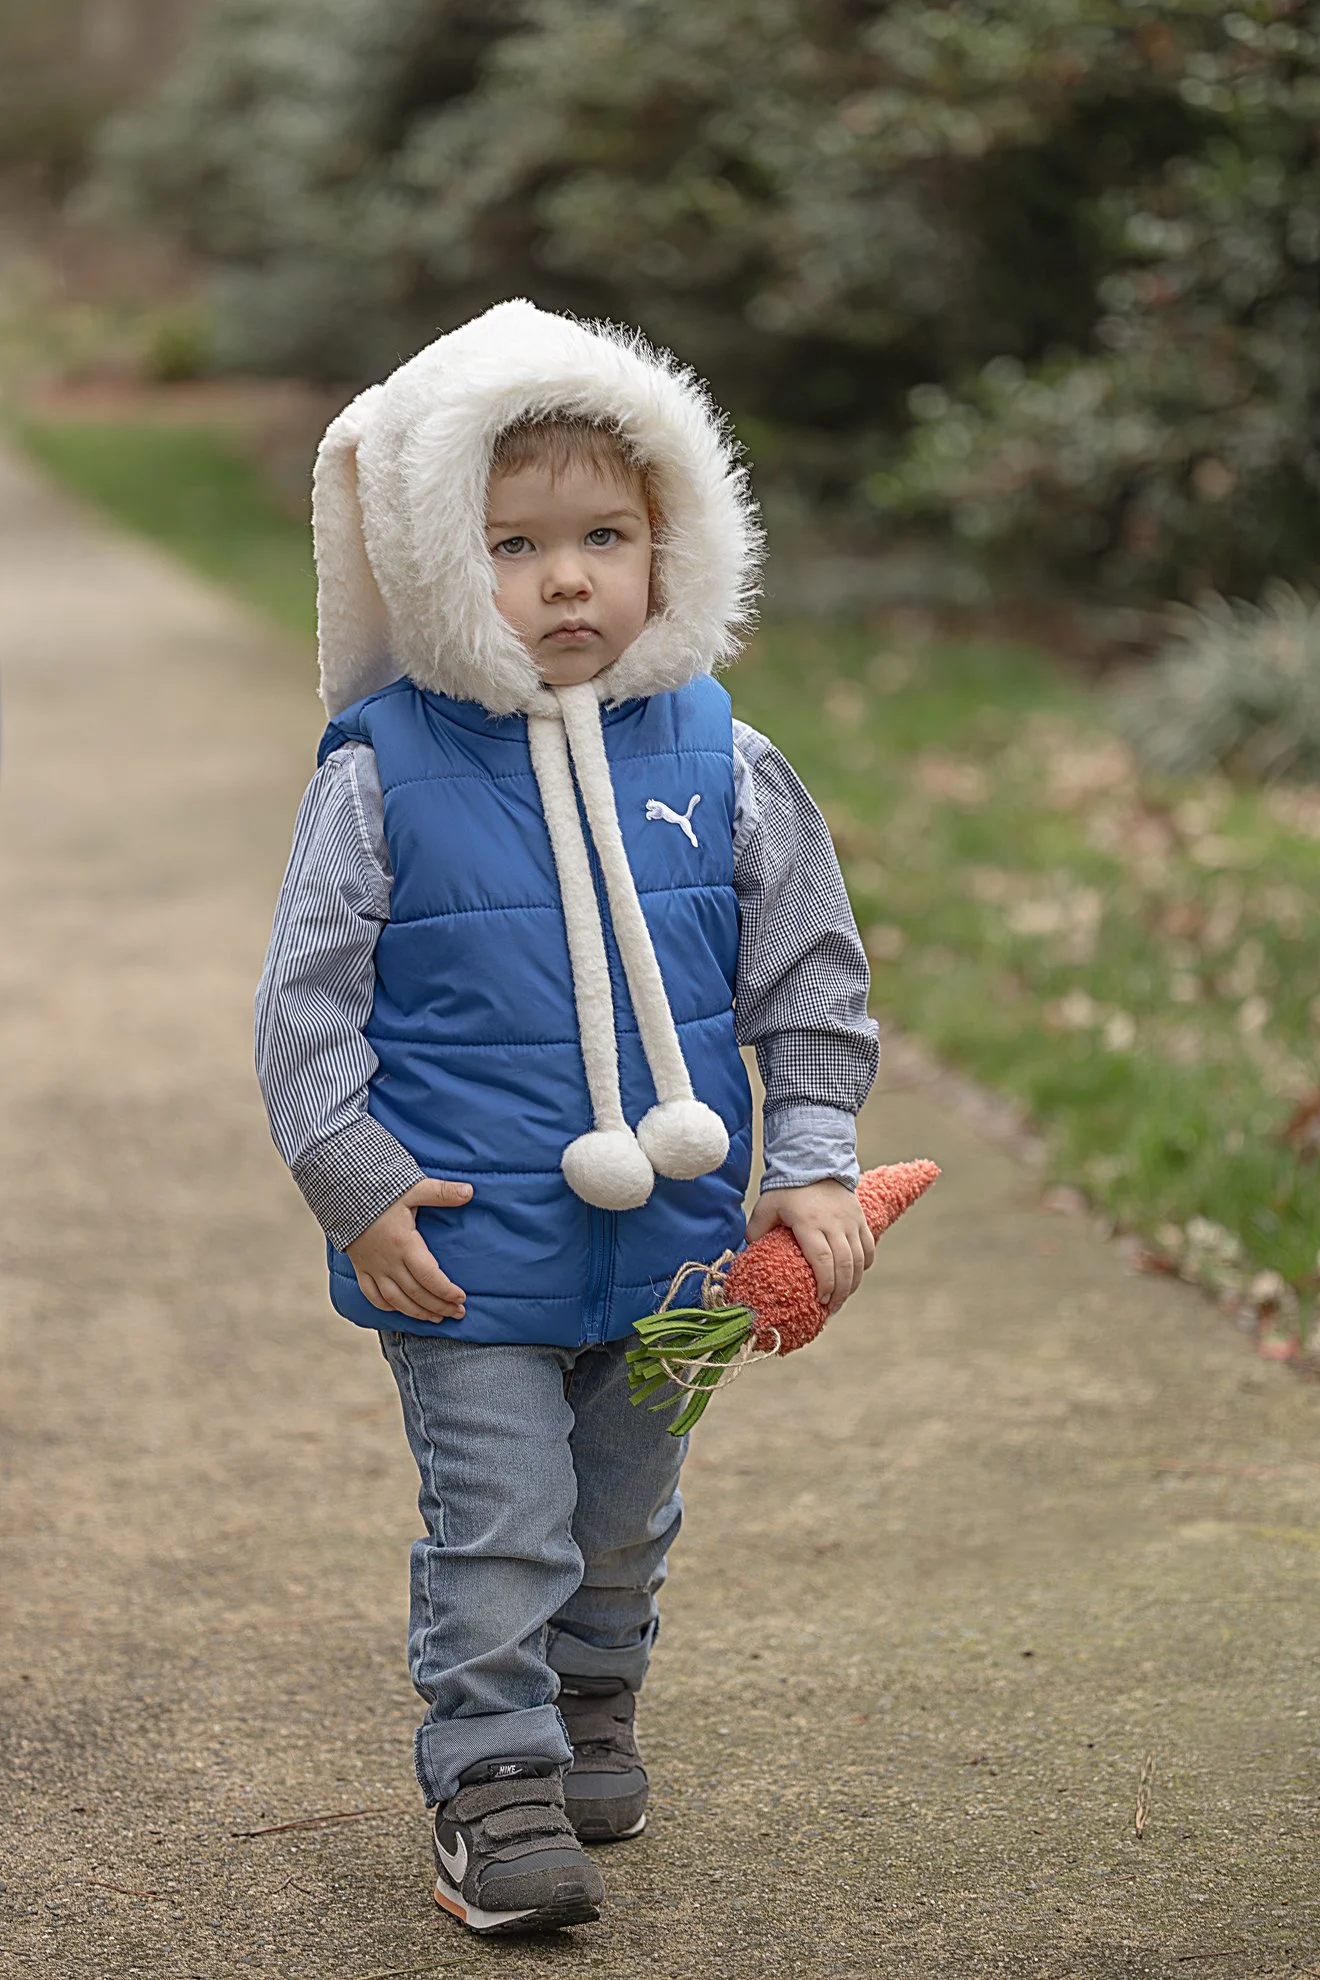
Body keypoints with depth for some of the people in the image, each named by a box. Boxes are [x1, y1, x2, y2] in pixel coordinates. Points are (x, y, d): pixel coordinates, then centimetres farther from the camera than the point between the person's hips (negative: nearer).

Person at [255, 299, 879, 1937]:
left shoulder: (724, 769, -3)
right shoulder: (383, 774, -11)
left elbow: (810, 982, 5)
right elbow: (307, 997, -6)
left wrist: (813, 1163, -2)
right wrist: (355, 1182, -11)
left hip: (667, 1244, 4)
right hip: (465, 1248, -3)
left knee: (626, 1511, 19)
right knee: (495, 1525, -1)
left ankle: (592, 1705, 42)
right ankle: (494, 1778, 14)